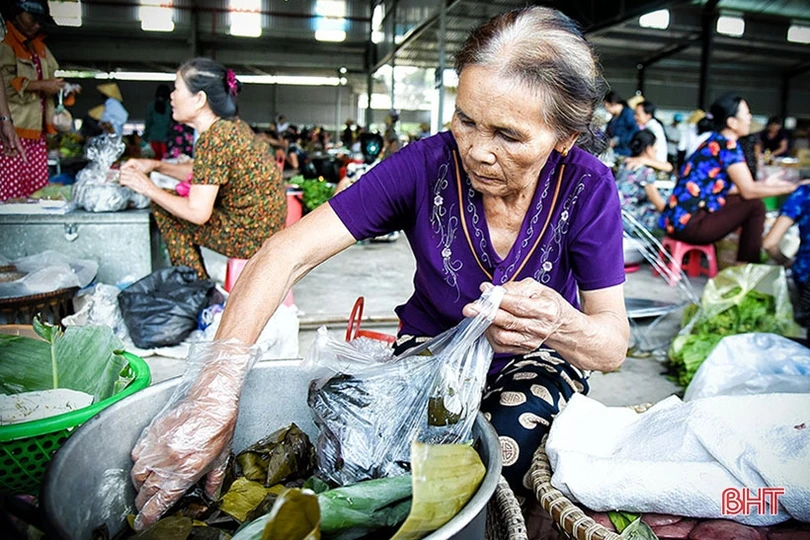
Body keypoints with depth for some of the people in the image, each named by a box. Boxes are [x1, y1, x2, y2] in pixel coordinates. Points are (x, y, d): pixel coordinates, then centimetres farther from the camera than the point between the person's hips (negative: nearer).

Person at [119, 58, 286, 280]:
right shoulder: (232, 125, 6)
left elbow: (198, 213, -23)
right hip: (266, 228, 9)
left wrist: (149, 189, -8)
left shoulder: (214, 138, -21)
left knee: (163, 210, 0)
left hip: (250, 236, -9)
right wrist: (156, 165, 13)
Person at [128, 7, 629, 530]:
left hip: (534, 363, 1)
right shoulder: (426, 164, -23)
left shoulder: (587, 188, -20)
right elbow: (288, 252, -29)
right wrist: (217, 387, -42)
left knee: (511, 449, -29)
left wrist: (559, 325, -44)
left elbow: (614, 345, -18)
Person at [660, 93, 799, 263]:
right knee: (755, 205, -3)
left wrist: (764, 184, 26)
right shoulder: (727, 145, -11)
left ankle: (742, 264, 23)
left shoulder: (714, 142, 15)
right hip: (689, 225, -9)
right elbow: (749, 191, -10)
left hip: (678, 221, 10)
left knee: (744, 200, 20)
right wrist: (790, 188, 3)